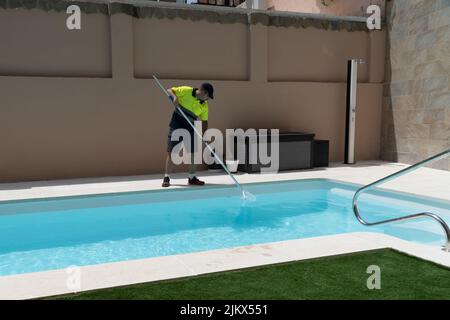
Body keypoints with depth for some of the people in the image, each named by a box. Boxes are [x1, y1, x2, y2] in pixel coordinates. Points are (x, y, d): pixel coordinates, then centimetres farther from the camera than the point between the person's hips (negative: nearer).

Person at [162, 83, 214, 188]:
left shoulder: (204, 106, 1)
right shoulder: (186, 91, -11)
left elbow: (204, 121, 5)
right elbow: (170, 90, -6)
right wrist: (175, 97, -27)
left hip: (191, 128, 4)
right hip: (176, 125, -4)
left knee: (193, 153, 4)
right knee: (171, 152, -4)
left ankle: (192, 178, 18)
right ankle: (167, 178, 3)